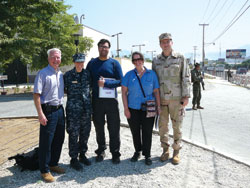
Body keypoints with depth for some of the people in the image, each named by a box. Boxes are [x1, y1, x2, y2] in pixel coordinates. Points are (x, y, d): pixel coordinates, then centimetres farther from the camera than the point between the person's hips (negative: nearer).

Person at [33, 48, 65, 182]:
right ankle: (44, 170, 13)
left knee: (59, 140, 14)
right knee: (46, 141, 0)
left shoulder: (61, 74, 13)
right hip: (48, 111, -7)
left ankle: (53, 164, 31)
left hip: (60, 110, 7)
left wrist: (62, 108, 15)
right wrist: (40, 114, -19)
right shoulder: (43, 74, -8)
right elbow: (36, 95, -13)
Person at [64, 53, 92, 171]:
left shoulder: (87, 73, 7)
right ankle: (74, 159, 14)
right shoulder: (68, 75, -4)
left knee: (85, 133, 12)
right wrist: (73, 95, -1)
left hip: (86, 108, 4)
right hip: (73, 109, -4)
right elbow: (63, 89, 4)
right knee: (74, 134, 0)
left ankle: (82, 155, 29)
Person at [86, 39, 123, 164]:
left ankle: (115, 153, 15)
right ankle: (101, 151, 26)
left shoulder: (114, 63, 3)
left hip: (111, 100, -2)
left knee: (114, 128, 2)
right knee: (99, 127, 10)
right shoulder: (92, 63, 9)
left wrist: (106, 83, -16)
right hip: (96, 100, 2)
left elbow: (120, 81, -3)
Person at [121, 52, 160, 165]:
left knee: (147, 132, 2)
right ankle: (137, 151, 30)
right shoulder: (129, 75, 2)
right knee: (135, 132, 11)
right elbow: (124, 92, 1)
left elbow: (156, 91, 5)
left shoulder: (151, 74, 3)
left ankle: (147, 155, 16)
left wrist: (159, 106, -1)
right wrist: (126, 108, -4)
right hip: (133, 109, 1)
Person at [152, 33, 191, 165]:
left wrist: (186, 96, -8)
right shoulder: (156, 60, 8)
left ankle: (176, 151, 18)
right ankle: (165, 150, 23)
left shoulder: (180, 58, 0)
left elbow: (186, 78, -2)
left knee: (177, 125, 4)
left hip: (176, 98, -2)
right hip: (161, 98, 3)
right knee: (162, 125, 8)